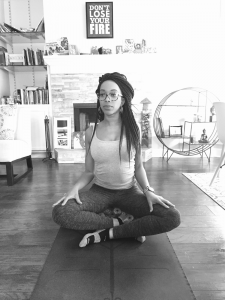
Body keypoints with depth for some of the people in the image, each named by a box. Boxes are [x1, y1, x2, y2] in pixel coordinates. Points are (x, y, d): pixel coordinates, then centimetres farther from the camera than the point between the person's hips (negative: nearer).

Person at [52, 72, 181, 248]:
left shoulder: (133, 129, -3)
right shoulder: (91, 132, -1)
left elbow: (138, 167, 3)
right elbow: (89, 172, 2)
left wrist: (148, 190, -13)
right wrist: (76, 187, -17)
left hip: (129, 192, 0)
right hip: (100, 191, 1)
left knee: (172, 218, -23)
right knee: (60, 212, -26)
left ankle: (107, 233, -15)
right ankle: (121, 221, -13)